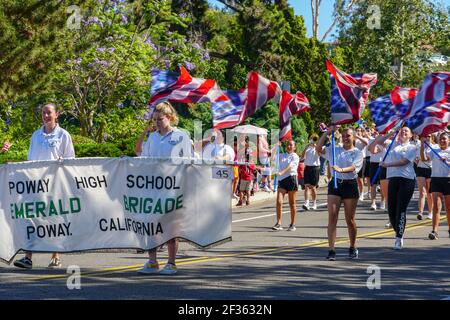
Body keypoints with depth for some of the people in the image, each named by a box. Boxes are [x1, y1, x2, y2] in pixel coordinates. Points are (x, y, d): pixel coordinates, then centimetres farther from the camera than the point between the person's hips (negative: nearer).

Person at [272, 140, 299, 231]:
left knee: (292, 203, 4)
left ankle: (293, 224, 12)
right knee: (279, 201, -11)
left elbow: (290, 166, -17)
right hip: (281, 180, 4)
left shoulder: (295, 156, -1)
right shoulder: (281, 156, 17)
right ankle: (278, 223, -11)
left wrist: (281, 172, -31)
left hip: (291, 178, -4)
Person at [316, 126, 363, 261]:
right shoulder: (335, 150, 11)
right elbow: (318, 149, 0)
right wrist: (327, 133, -5)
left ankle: (353, 248, 24)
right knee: (332, 217, -8)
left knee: (350, 219, 7)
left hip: (350, 185, -2)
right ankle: (331, 250, -9)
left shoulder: (357, 153, 1)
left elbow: (353, 167, -16)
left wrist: (341, 170, -35)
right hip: (335, 184, 2)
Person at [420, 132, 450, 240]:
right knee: (436, 206, -9)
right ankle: (434, 231, -15)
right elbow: (424, 158, -5)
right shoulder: (434, 151, 11)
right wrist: (422, 144, -10)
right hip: (436, 179, 0)